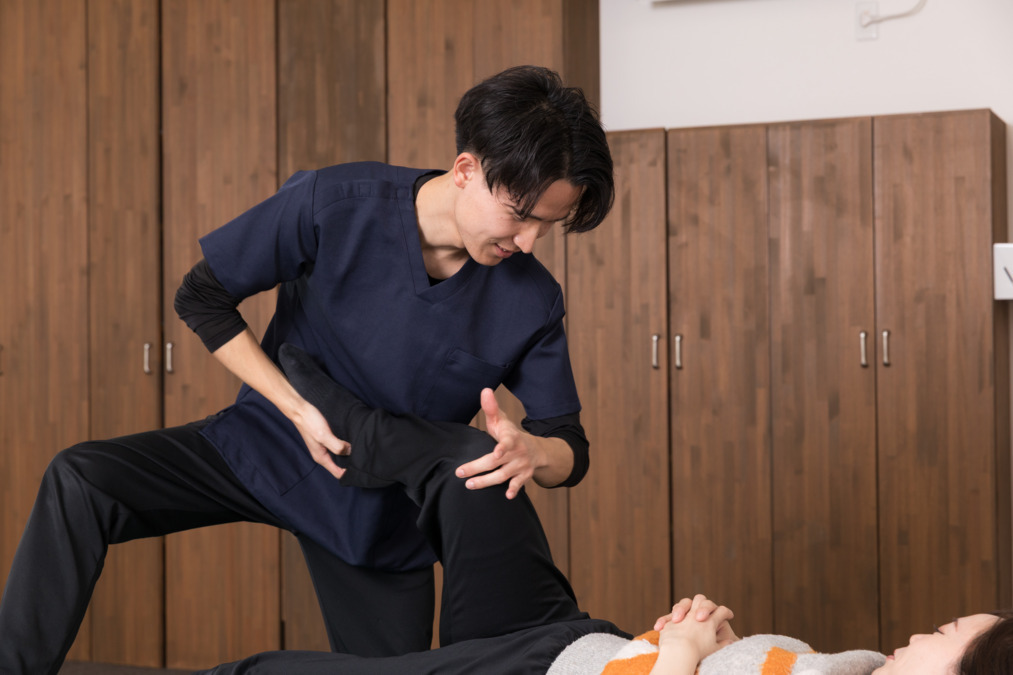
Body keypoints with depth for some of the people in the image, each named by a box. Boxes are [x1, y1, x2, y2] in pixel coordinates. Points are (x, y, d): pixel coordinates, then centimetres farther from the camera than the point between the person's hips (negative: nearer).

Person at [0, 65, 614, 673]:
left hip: (383, 518, 2)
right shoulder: (333, 206, -22)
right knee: (79, 483, -21)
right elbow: (203, 297, -10)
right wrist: (297, 408, -17)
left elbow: (572, 448, -9)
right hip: (267, 445, -1)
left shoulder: (533, 301, -17)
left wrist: (534, 453, -35)